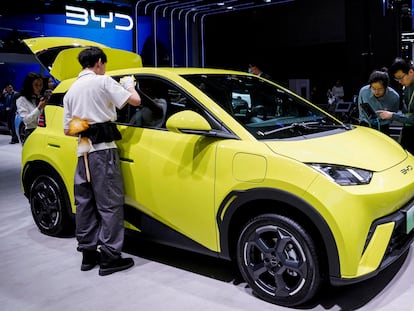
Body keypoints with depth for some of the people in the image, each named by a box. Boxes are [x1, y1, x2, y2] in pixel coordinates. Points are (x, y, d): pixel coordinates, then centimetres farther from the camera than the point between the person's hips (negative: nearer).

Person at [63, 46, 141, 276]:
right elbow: (135, 100, -7)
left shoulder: (71, 91, 18)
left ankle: (88, 253, 19)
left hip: (83, 151, 8)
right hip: (103, 149, -7)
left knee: (85, 203, 12)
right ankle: (110, 258, -3)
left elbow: (67, 130, 17)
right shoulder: (102, 81, -3)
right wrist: (129, 84, 12)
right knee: (110, 204, -5)